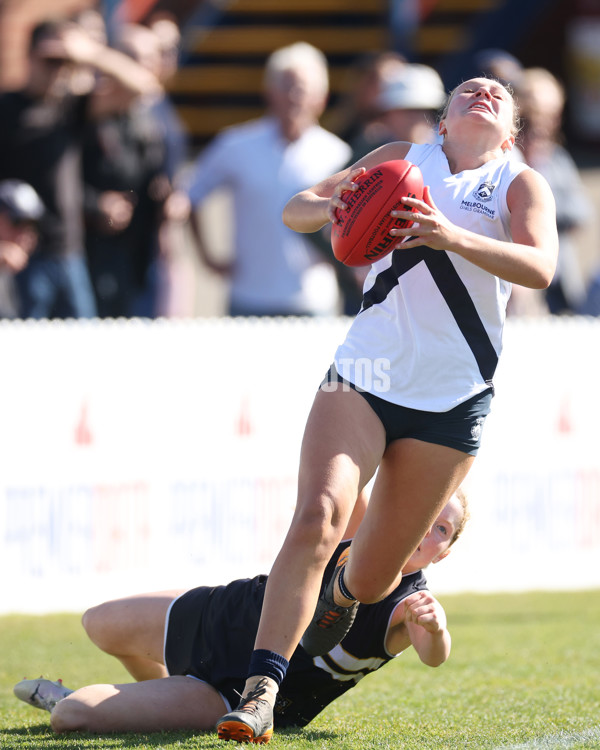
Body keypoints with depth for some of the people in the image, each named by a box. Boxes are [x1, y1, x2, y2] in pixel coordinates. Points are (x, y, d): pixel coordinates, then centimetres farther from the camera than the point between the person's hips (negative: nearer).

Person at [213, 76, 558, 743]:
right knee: (317, 519, -24)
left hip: (450, 406, 0)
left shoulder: (521, 184, 2)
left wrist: (454, 237, -34)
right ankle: (260, 691, -27)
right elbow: (294, 210, 11)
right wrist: (331, 207, -14)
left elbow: (538, 267, -17)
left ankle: (341, 594, 44)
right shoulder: (402, 160, 9)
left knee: (372, 579, 6)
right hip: (361, 380, 0)